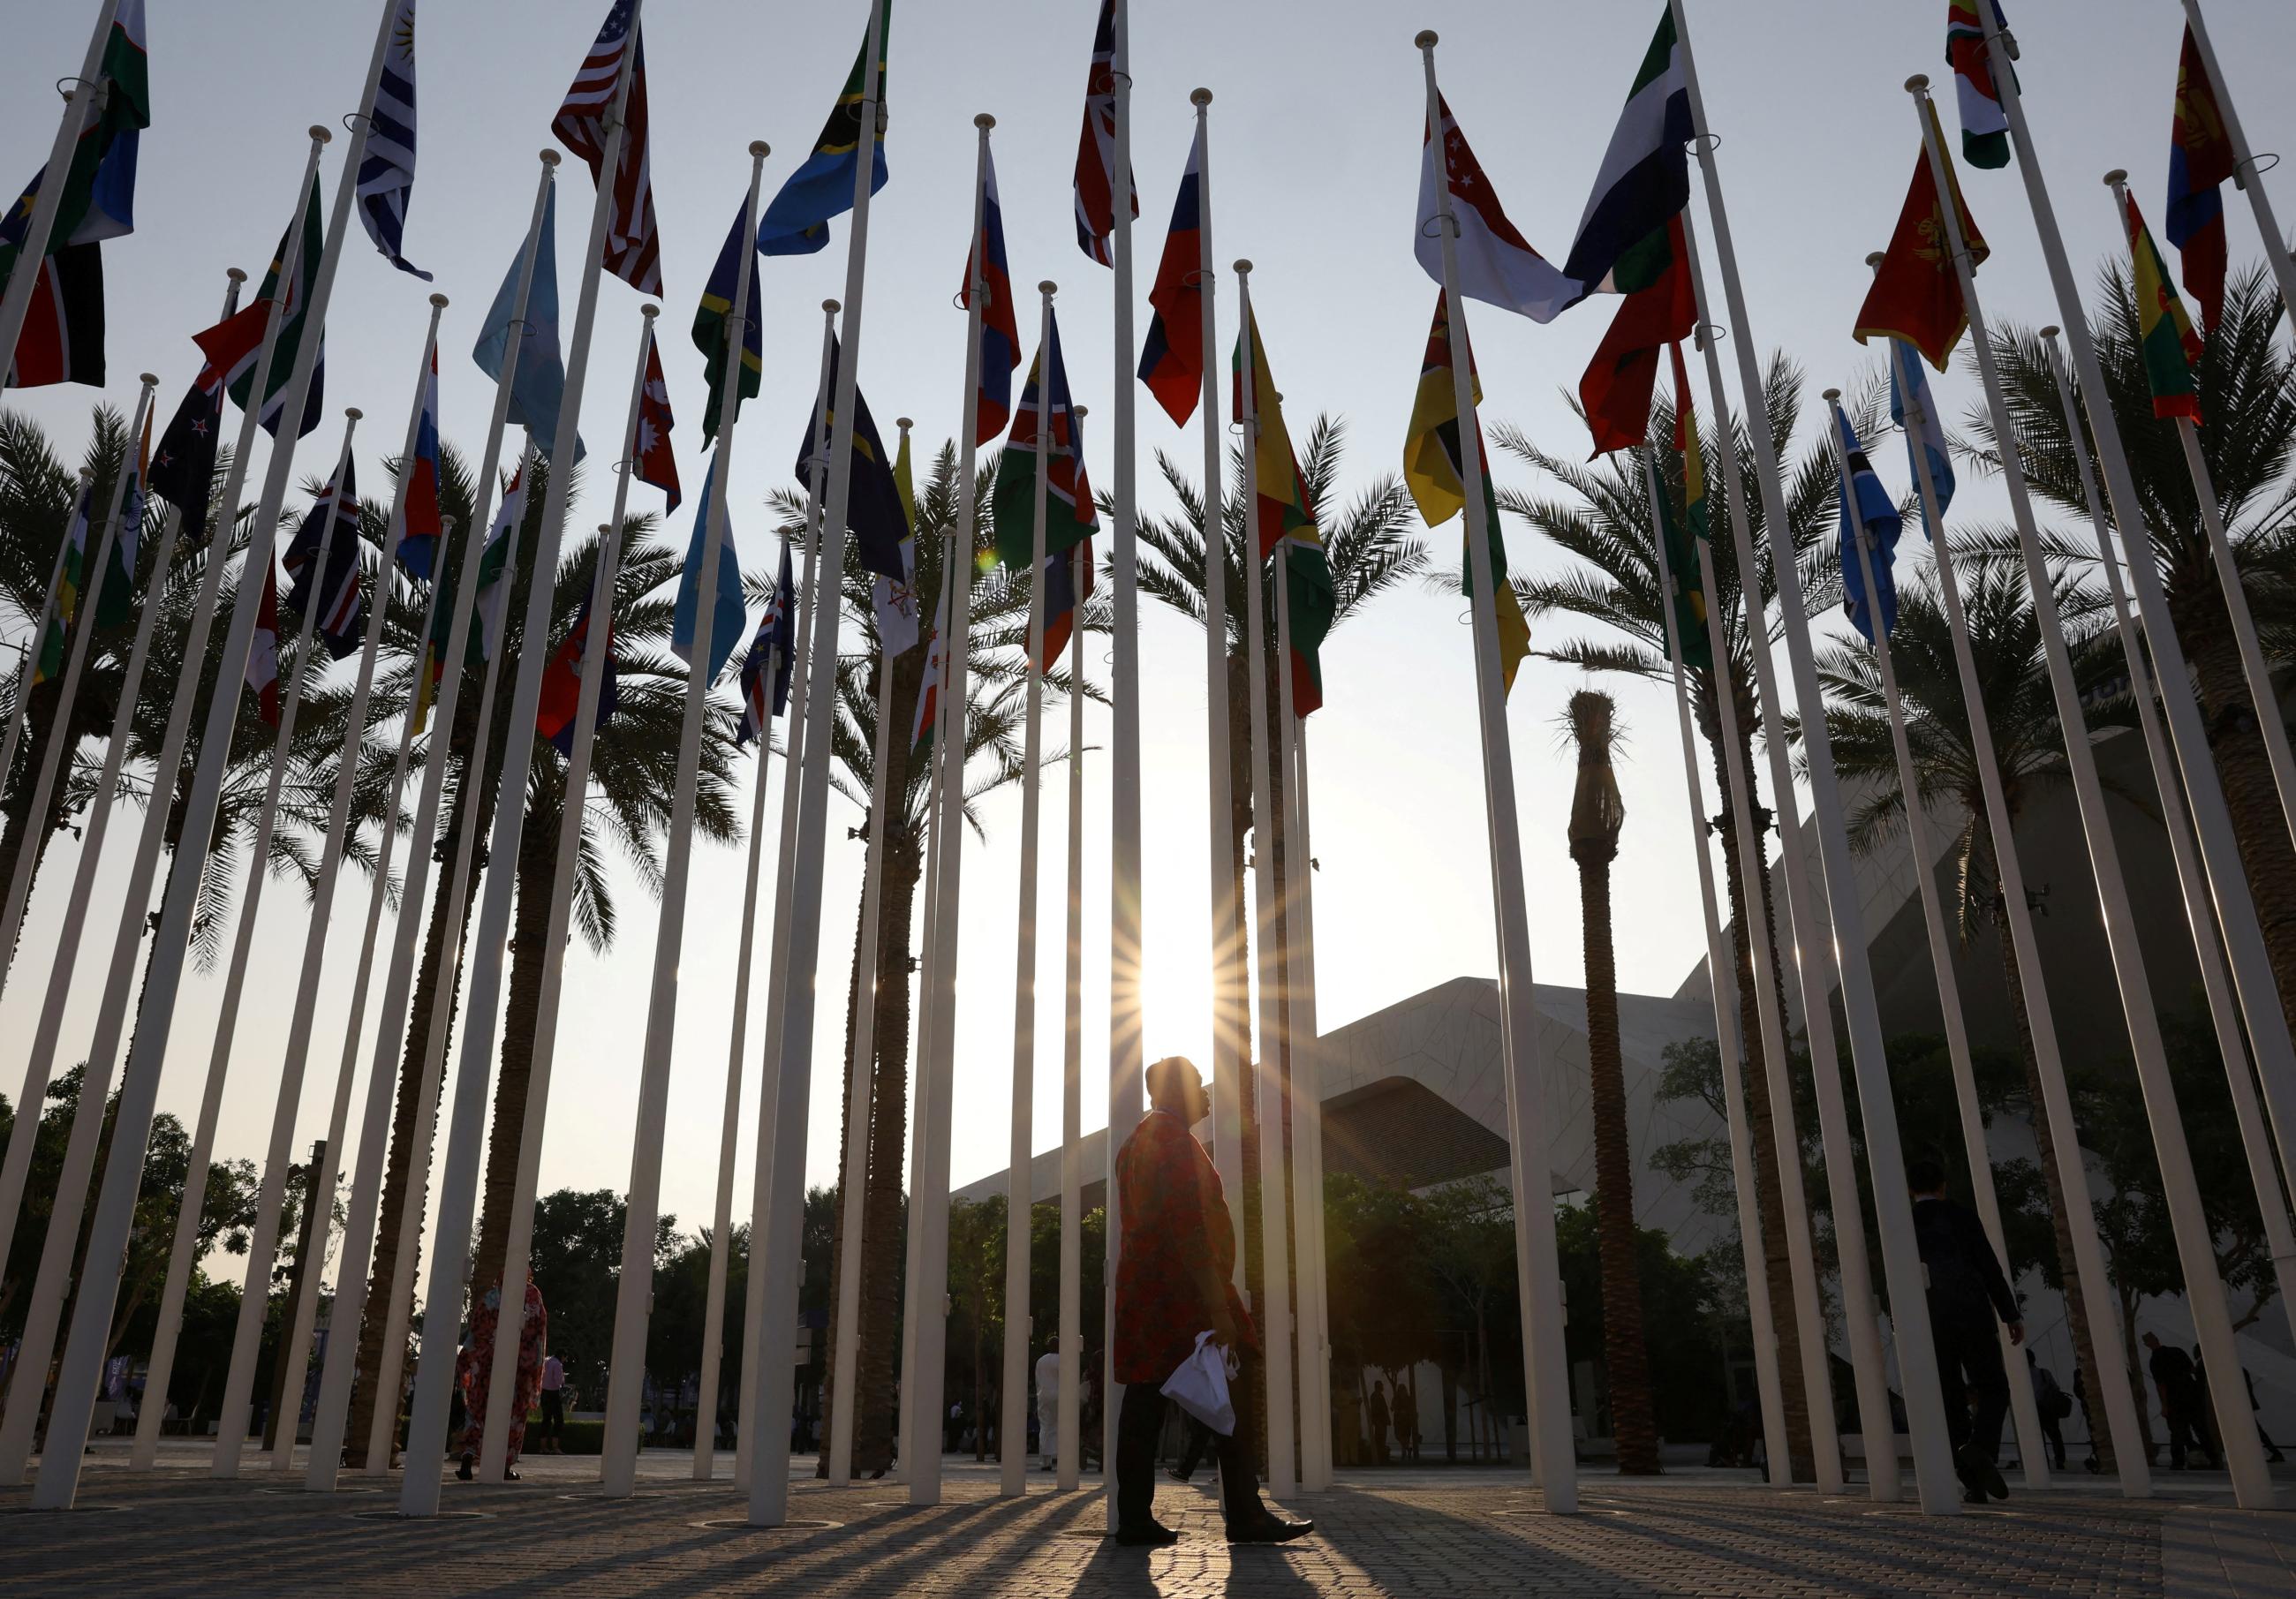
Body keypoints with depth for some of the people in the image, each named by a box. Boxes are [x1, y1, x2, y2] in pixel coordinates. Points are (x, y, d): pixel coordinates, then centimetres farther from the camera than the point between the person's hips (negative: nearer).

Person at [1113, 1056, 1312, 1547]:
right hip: (1183, 1288, -10)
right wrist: (1218, 1307, -22)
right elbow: (1188, 1227, -19)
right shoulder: (1174, 1138, -11)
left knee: (1145, 1401, 6)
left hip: (1141, 1292, 10)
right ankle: (1245, 1515, -3)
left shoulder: (1136, 1141, 21)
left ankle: (1134, 1517, 5)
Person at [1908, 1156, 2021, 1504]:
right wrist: (2011, 1315, 2)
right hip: (1973, 1316, -2)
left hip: (1930, 1325, 2)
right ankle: (1980, 1449, -19)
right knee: (1992, 1390, 8)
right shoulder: (1962, 1216, 2)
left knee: (1952, 1401, 7)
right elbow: (1990, 1268, -3)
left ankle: (1974, 1482, 2)